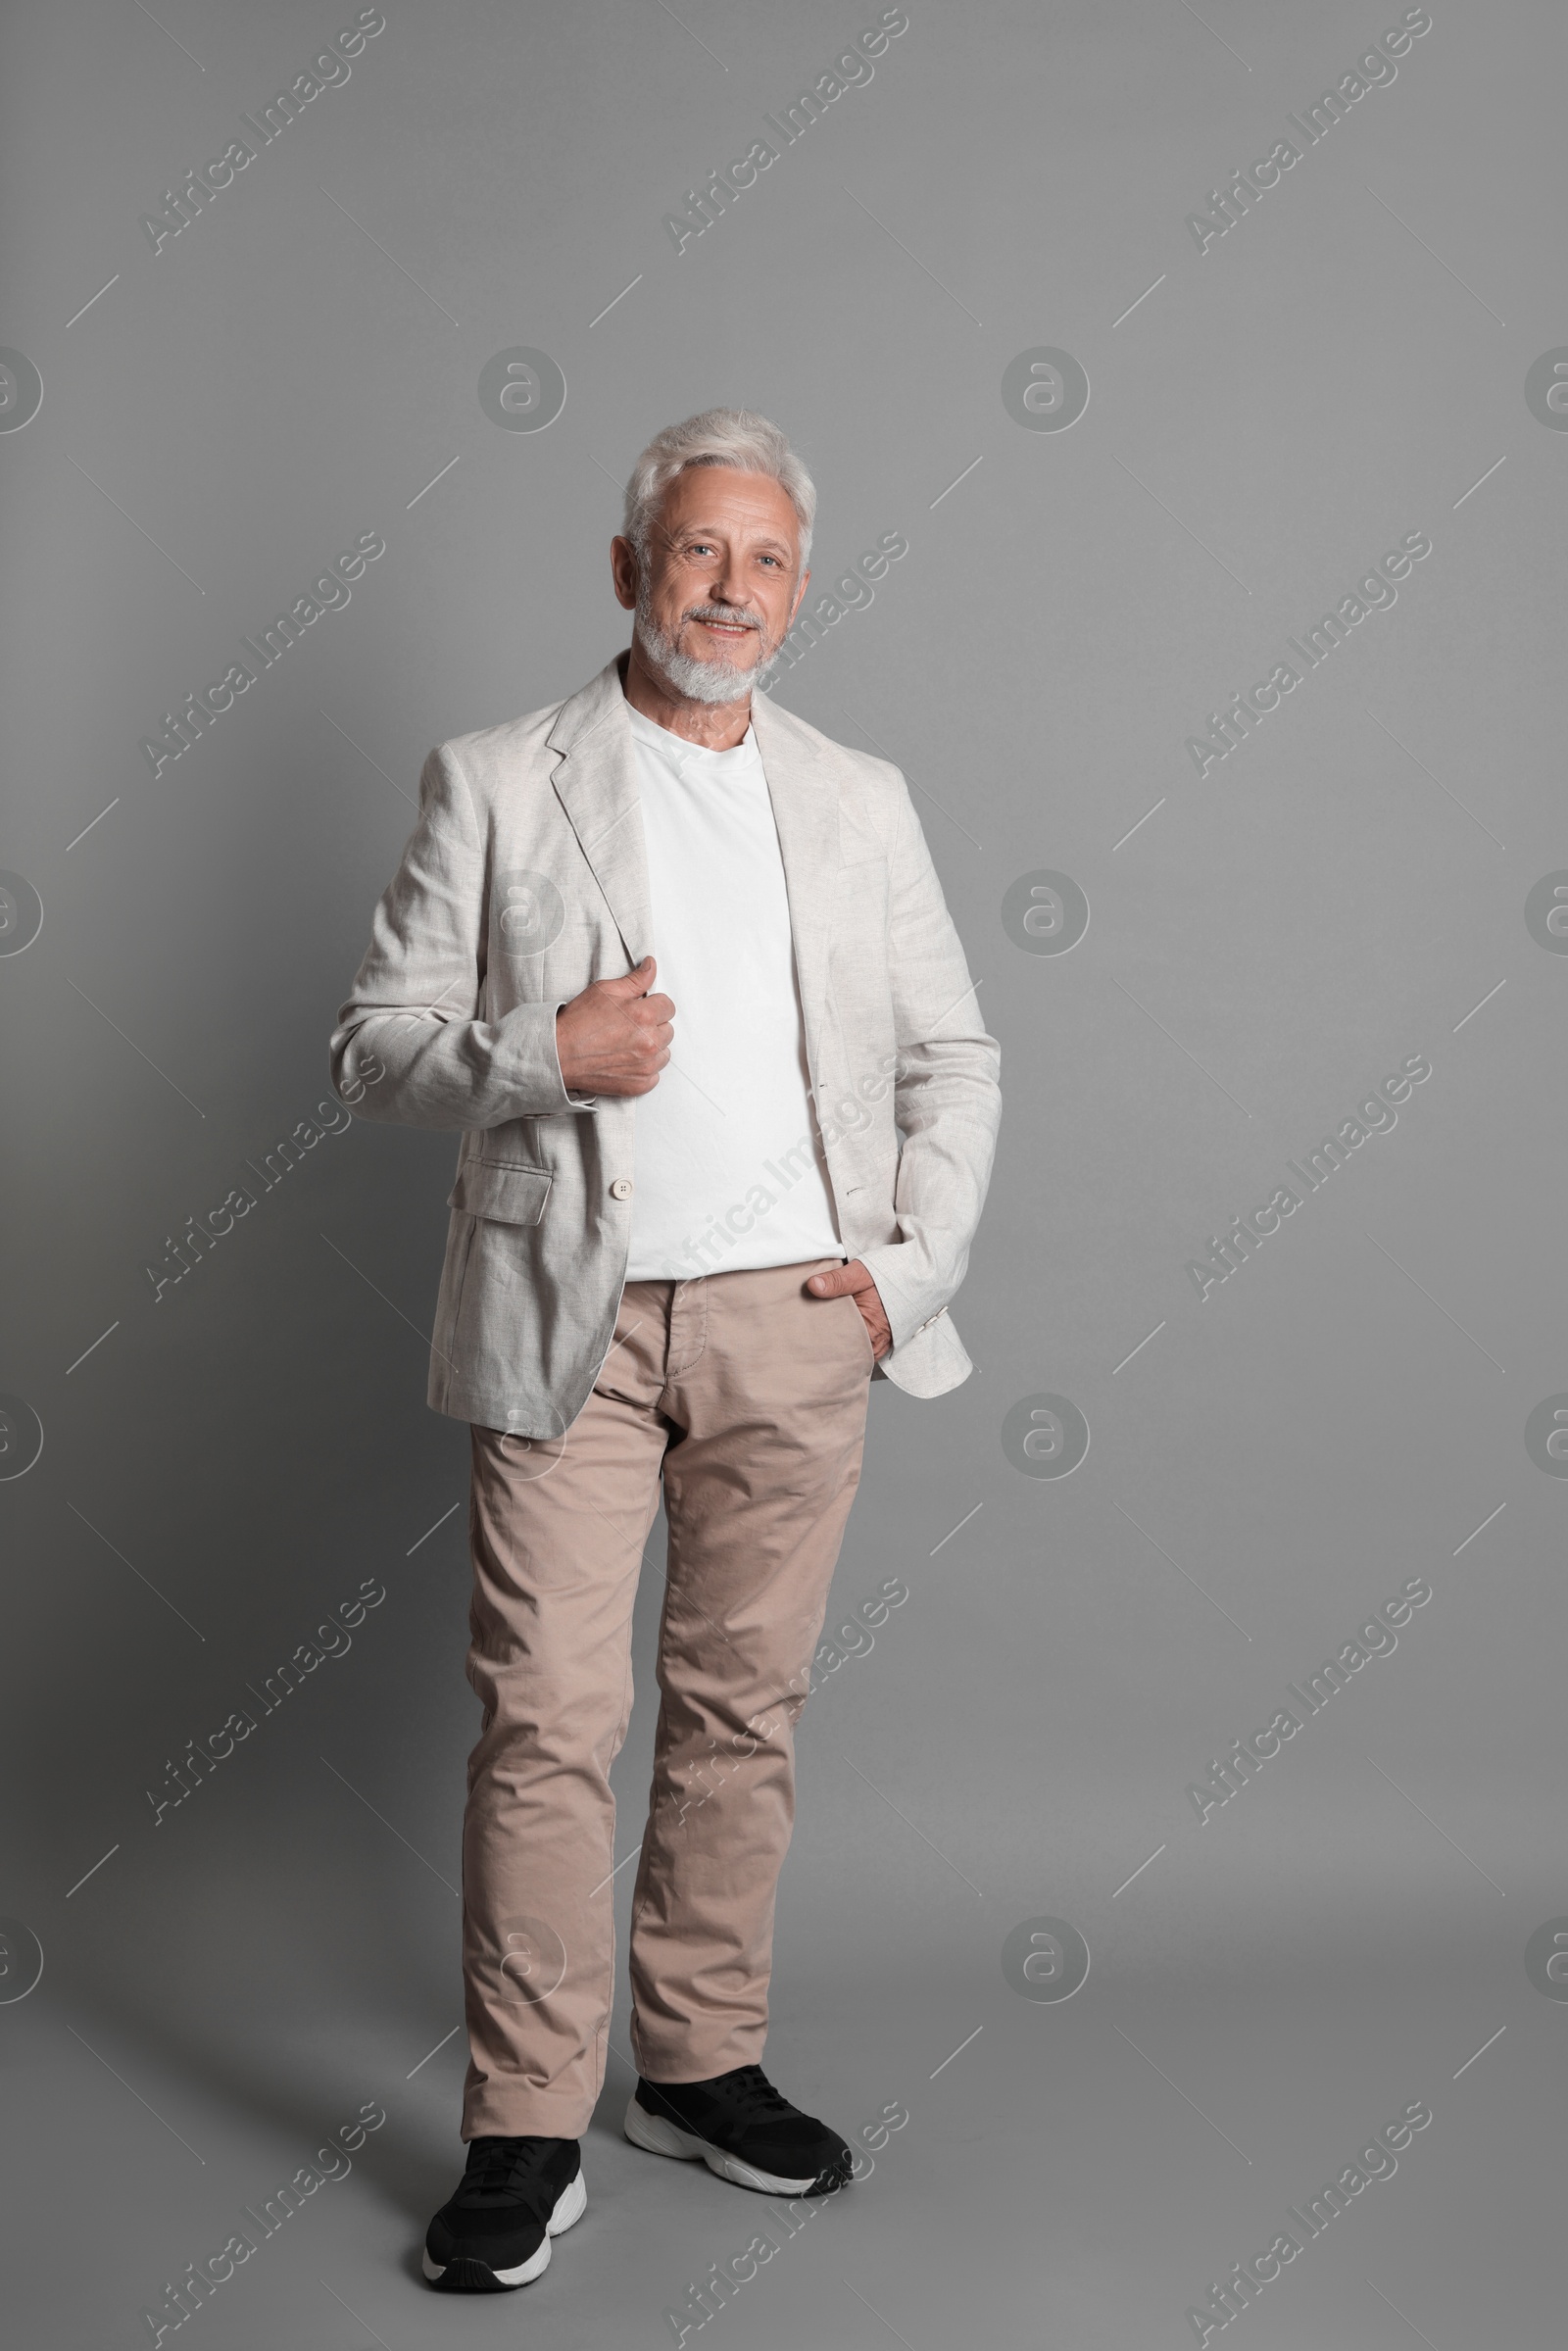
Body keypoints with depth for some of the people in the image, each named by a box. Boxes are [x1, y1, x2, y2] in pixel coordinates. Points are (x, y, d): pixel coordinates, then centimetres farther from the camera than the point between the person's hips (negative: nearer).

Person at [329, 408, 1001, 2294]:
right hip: (571, 1316, -3)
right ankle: (526, 2131, 7)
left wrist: (911, 1262, 1)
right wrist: (547, 1052, -15)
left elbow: (952, 1056, 14)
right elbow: (375, 1041, 3)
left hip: (796, 1317, 3)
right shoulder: (493, 783, 4)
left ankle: (701, 2066, 25)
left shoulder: (858, 799, 13)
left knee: (744, 1711, 9)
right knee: (549, 1717, -4)